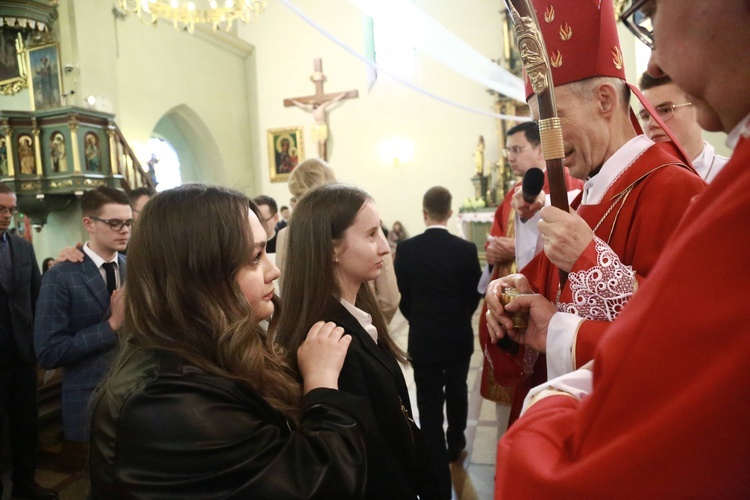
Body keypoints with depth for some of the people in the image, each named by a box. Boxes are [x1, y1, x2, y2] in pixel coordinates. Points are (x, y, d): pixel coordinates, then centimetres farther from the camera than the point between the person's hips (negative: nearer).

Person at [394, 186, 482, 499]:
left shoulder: (406, 249, -11)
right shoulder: (466, 249, -11)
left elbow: (401, 296, -3)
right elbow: (473, 296, -2)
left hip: (423, 339, -1)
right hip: (459, 337, 2)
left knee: (429, 406, 6)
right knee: (456, 392, 25)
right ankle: (455, 444, 47)